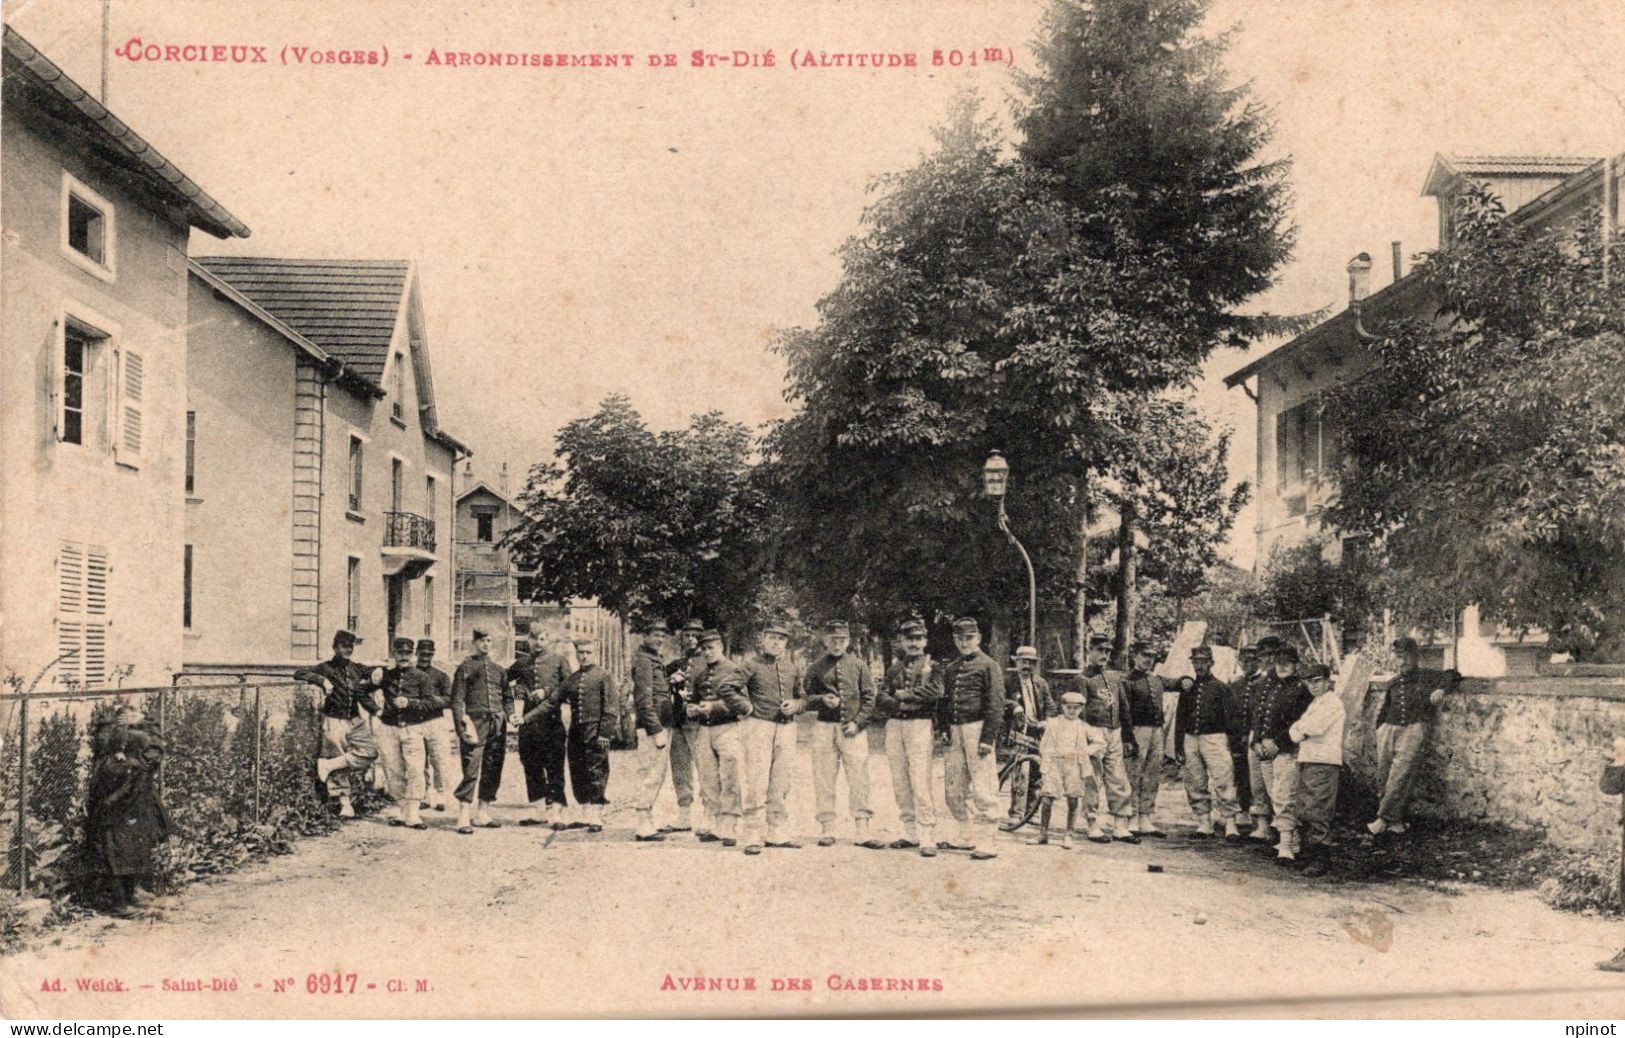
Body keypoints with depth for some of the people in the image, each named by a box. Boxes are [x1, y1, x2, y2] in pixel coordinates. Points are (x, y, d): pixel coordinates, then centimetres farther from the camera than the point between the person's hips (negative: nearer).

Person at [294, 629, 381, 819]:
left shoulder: (357, 669, 11)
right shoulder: (326, 668, -3)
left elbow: (364, 697, 16)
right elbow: (299, 673, -15)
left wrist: (378, 709, -3)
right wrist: (322, 680, -26)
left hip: (356, 721, 4)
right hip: (334, 723, -4)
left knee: (370, 751, -17)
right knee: (338, 762, -3)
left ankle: (329, 765, -9)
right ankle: (345, 804, 5)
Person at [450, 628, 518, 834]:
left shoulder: (498, 669, 18)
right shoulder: (466, 667, 4)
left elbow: (508, 696, 21)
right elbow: (457, 699, -2)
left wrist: (510, 716, 4)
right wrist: (463, 724, -12)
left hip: (497, 724, 5)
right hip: (475, 722, -5)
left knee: (493, 770, 7)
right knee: (471, 769, -11)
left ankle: (483, 813, 16)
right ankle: (463, 817, -11)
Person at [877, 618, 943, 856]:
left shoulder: (932, 667, 7)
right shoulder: (894, 667, 18)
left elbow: (935, 691, -14)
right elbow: (880, 698, 8)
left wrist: (903, 694, -8)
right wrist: (902, 704, -10)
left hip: (920, 724, -5)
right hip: (894, 725, 5)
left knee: (920, 783, -11)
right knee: (900, 783, 5)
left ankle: (927, 838, -10)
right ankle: (910, 834, 12)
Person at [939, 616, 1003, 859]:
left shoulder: (988, 665, -3)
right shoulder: (950, 668, 17)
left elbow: (996, 705, -9)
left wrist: (988, 738, -15)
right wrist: (945, 733, 13)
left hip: (977, 728, -7)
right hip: (954, 730, 7)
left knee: (981, 789, -7)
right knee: (953, 789, 10)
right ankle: (965, 836, 21)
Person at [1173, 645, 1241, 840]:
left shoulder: (1220, 688, 3)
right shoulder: (1187, 689, 15)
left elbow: (1229, 719, 0)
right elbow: (1179, 720, 16)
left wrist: (1230, 746, -7)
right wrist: (1179, 748, 10)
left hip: (1214, 738, -5)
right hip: (1190, 739, 5)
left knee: (1223, 782, -11)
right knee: (1195, 785, 5)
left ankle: (1230, 826, -9)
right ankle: (1203, 824, 13)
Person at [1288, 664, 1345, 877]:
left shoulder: (1332, 701, -5)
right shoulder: (1315, 704, 24)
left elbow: (1315, 727, -18)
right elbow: (1295, 731, 18)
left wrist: (1299, 726, 1)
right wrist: (1299, 733, -3)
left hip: (1323, 763, -9)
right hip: (1305, 760, 9)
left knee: (1318, 811, -11)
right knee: (1301, 809, 12)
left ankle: (1321, 858, -10)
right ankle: (1307, 852, 22)